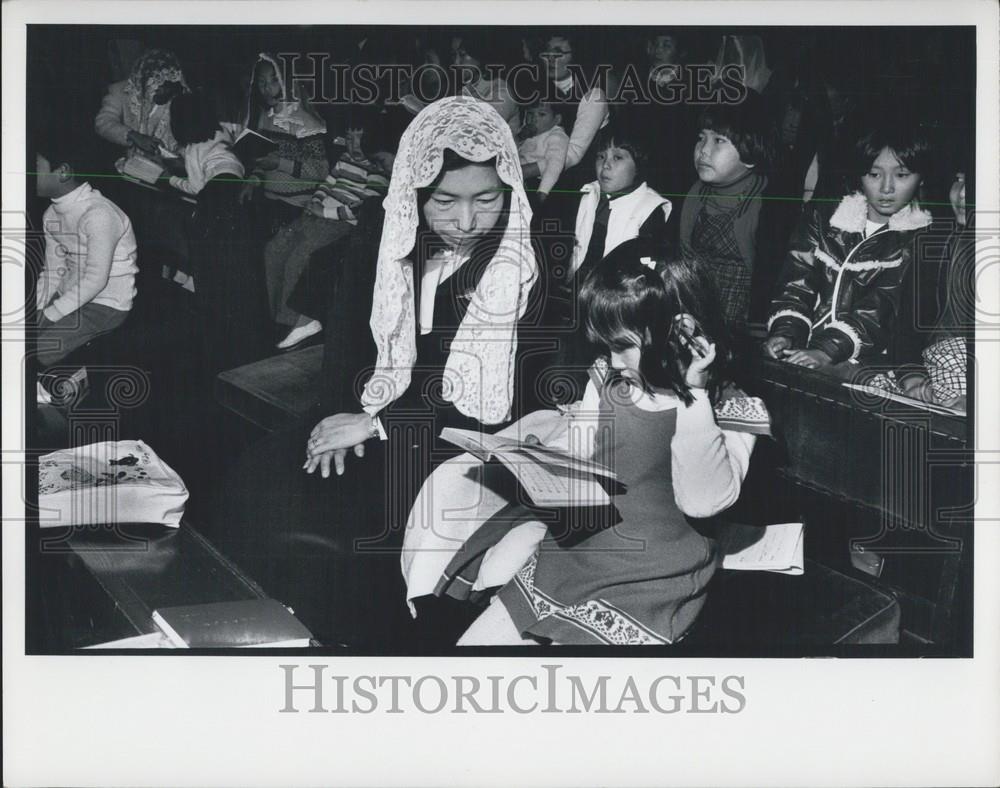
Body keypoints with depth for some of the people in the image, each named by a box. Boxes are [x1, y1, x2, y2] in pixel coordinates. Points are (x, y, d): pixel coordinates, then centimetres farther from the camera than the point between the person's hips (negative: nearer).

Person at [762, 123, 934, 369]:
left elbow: (884, 307, -10)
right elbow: (797, 281, 9)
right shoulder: (823, 218, 17)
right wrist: (785, 333, -11)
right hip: (802, 349, 4)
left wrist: (828, 351, -23)